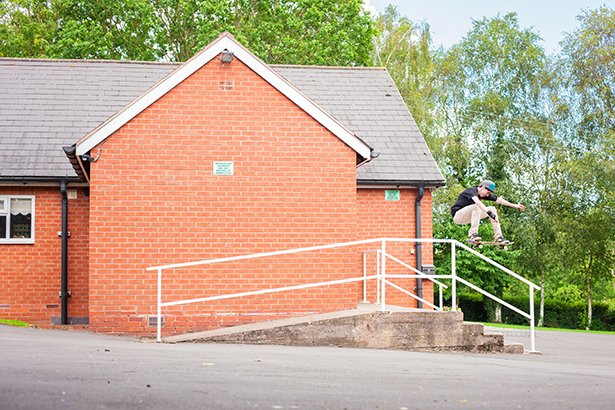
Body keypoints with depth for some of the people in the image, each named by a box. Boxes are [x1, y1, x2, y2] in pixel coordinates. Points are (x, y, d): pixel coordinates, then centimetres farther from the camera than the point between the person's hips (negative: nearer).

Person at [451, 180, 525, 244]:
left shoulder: (484, 194, 4)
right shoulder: (472, 191, -23)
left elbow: (498, 200, 11)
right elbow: (477, 202, -42)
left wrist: (514, 205, 11)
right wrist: (489, 212, -54)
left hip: (468, 216, 9)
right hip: (457, 215, -9)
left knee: (493, 209, 0)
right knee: (476, 207, -35)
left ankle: (498, 236, -3)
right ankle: (473, 234, -37)